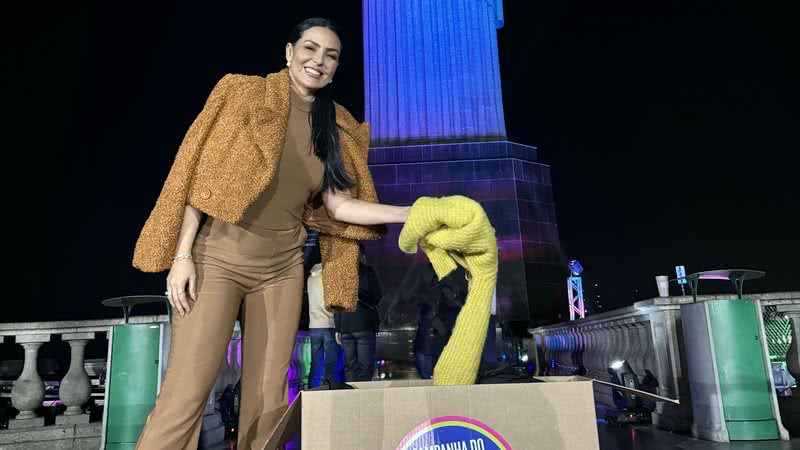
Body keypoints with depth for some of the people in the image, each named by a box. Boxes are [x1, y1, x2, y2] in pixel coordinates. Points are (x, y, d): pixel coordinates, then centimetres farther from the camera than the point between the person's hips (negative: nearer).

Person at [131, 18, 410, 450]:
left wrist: (413, 213, -5)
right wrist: (182, 254, -11)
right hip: (218, 255, -4)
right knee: (187, 392, -9)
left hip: (282, 266, 4)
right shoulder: (245, 93, -1)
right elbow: (203, 175, -5)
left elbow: (340, 206, 4)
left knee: (268, 399, 5)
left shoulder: (337, 129, 10)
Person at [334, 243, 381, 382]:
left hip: (345, 325, 4)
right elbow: (377, 297, 3)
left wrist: (338, 328, 10)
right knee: (365, 366, -3)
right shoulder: (368, 271, 1)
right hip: (364, 324, -4)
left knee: (350, 366, 6)